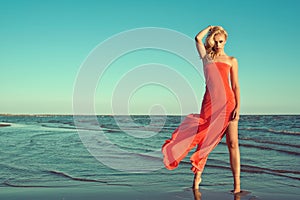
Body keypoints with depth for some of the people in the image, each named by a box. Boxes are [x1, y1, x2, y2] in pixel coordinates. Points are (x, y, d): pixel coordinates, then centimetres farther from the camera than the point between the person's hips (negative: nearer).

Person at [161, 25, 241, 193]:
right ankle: (197, 177, 17)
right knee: (204, 140, 3)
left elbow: (235, 85, 6)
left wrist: (238, 107, -5)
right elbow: (198, 38, 0)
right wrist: (210, 28, 16)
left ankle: (237, 183, 0)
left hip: (228, 102, -1)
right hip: (210, 103, 1)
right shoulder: (206, 56, 15)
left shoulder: (232, 60, 11)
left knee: (233, 143, -3)